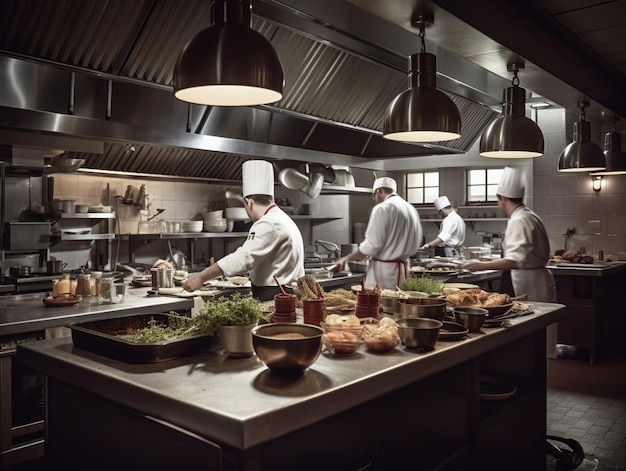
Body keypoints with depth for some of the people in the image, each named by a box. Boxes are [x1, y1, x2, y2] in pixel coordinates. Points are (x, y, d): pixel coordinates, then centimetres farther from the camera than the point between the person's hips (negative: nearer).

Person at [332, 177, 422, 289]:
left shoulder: (382, 208, -10)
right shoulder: (411, 209, 12)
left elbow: (371, 245, -14)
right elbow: (415, 245, 15)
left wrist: (346, 258, -4)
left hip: (383, 269, -7)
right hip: (403, 268, 7)